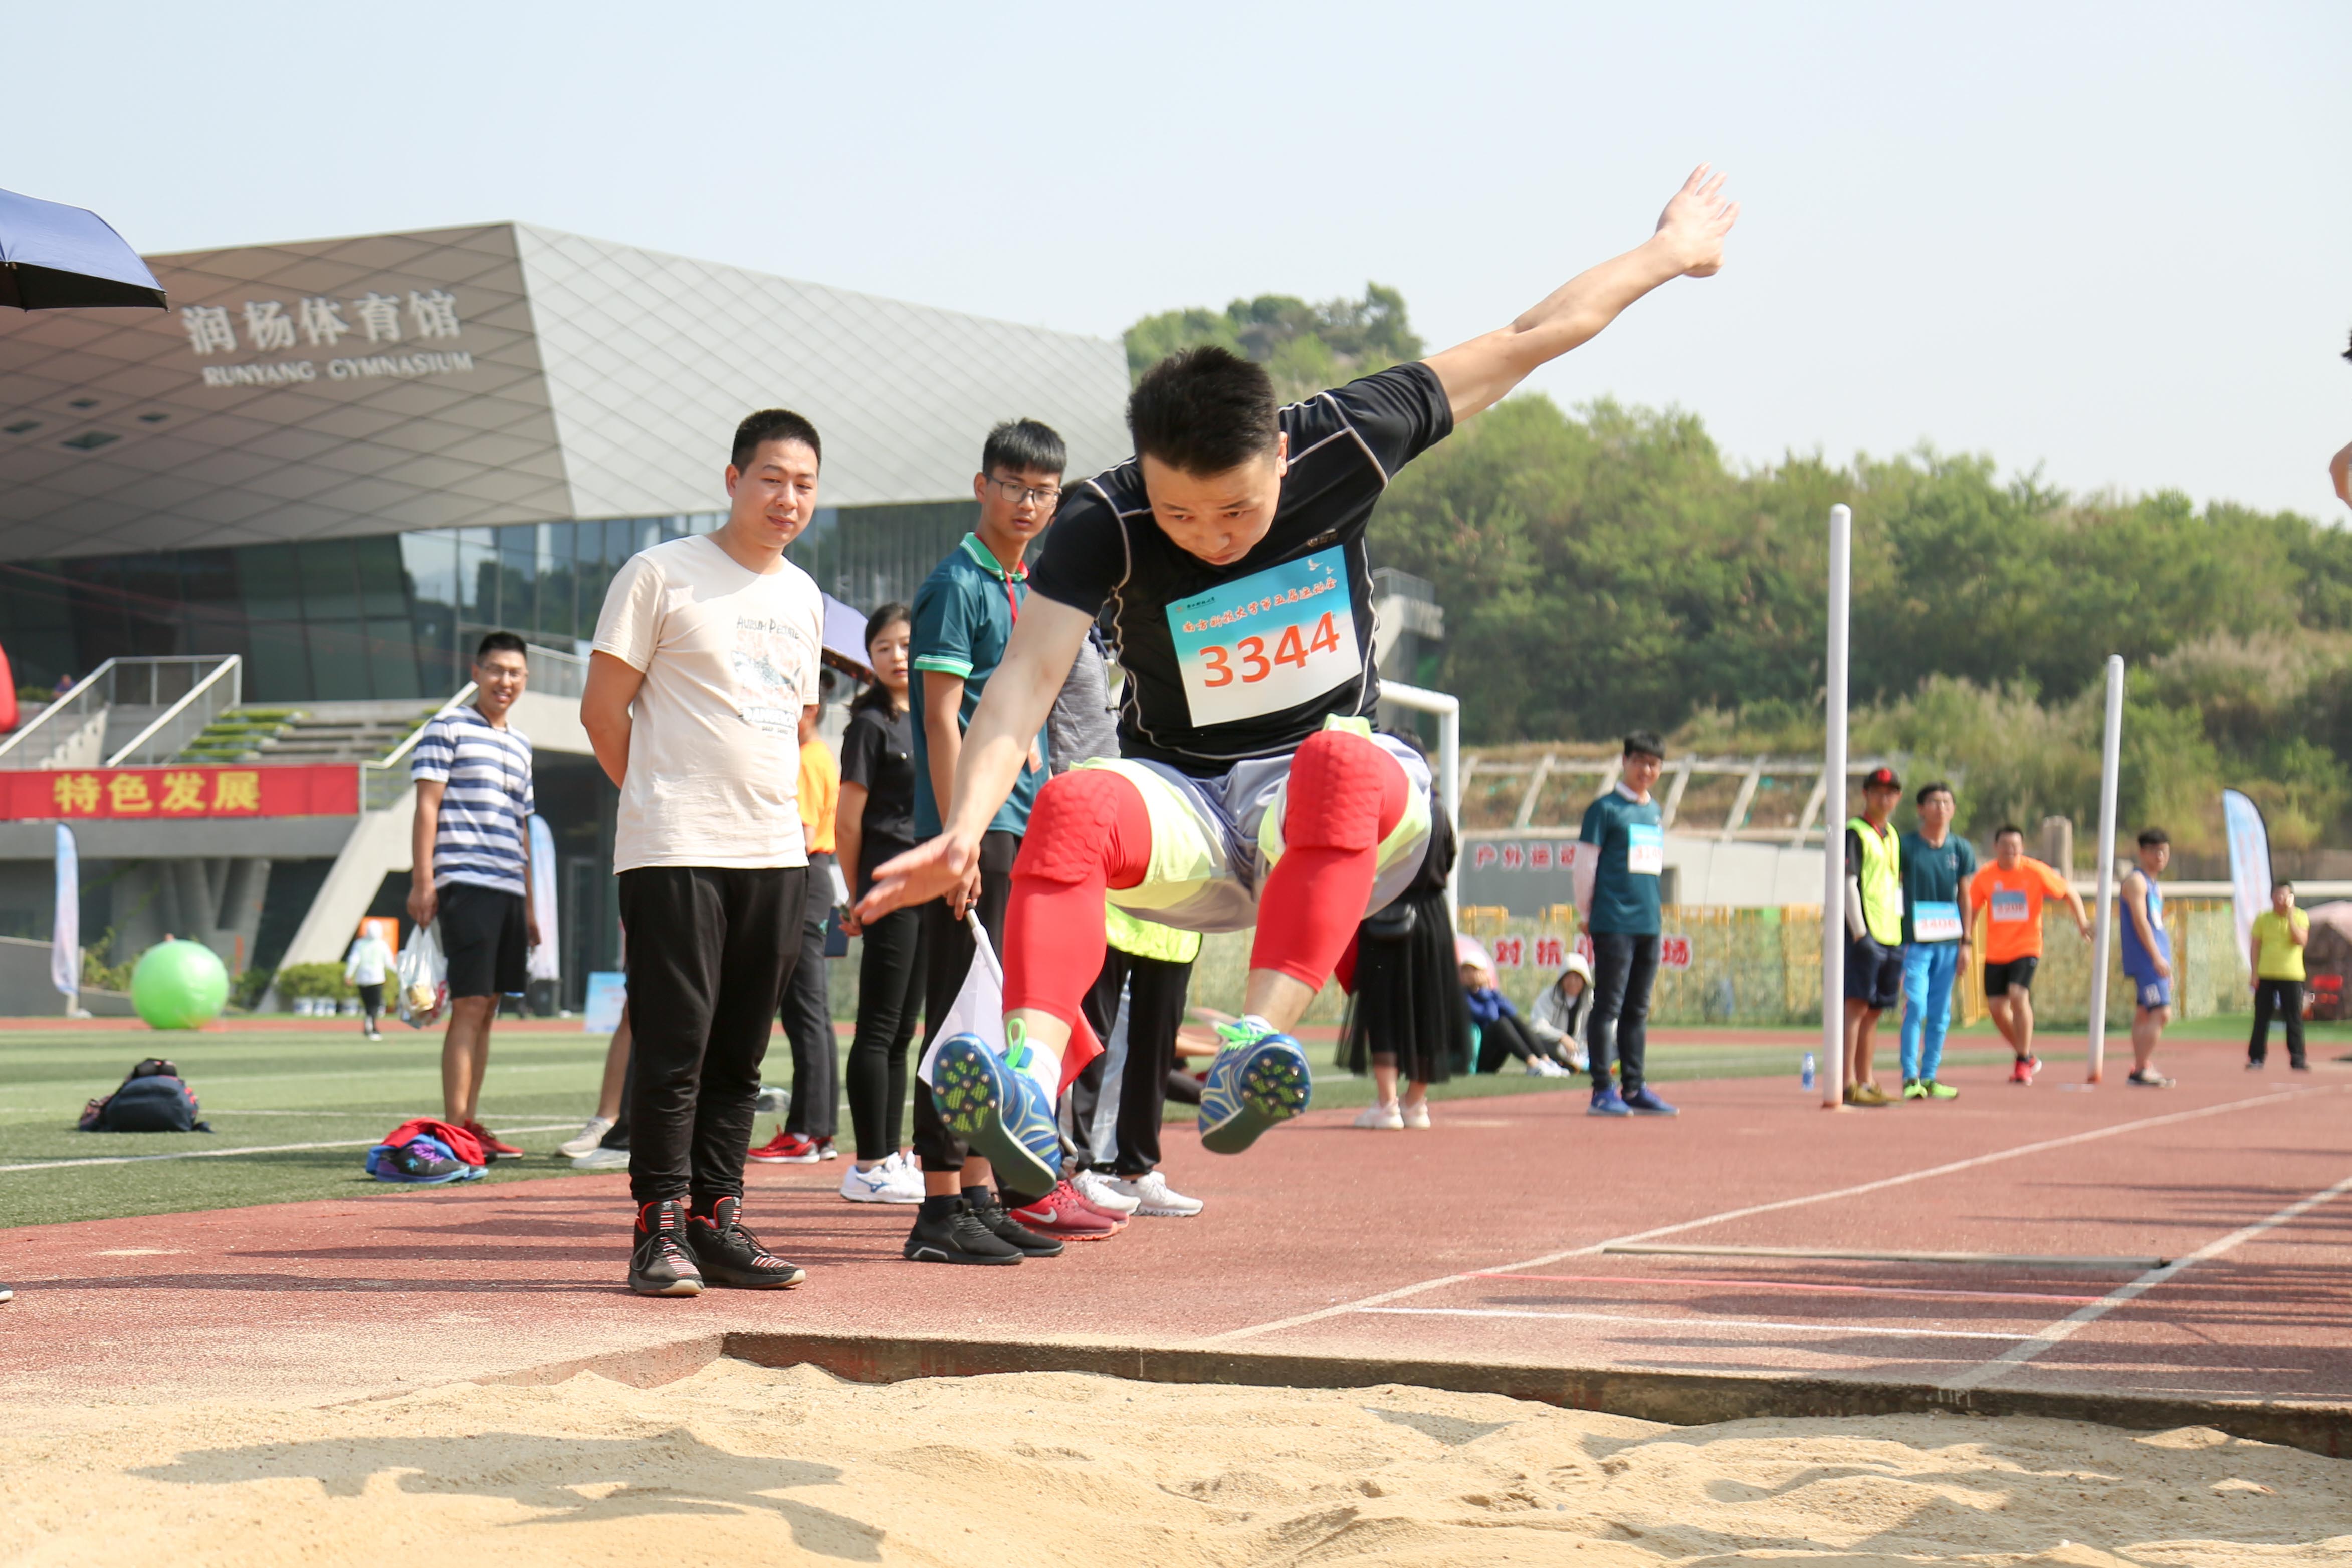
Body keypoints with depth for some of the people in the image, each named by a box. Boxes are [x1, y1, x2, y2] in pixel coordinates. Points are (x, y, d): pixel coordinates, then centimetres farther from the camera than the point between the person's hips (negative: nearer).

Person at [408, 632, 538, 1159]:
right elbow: (427, 805, -5)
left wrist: (529, 905, 22)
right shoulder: (447, 728, 2)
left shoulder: (520, 744, 22)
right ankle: (455, 1128, -13)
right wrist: (421, 880, -14)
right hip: (465, 883, -7)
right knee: (470, 1004, -12)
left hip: (509, 891, 7)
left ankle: (470, 1123, 10)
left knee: (487, 1008, 7)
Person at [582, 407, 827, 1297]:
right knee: (675, 1044, -8)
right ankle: (660, 1229, -3)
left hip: (775, 854, 6)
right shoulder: (661, 575, -3)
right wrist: (661, 796, 4)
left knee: (740, 1053, 9)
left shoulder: (802, 597, 16)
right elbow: (603, 707, -3)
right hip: (675, 851, -6)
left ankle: (717, 1223, 15)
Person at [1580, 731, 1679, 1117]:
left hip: (1649, 924, 7)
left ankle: (1635, 1088, 15)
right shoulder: (1606, 808, -4)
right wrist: (1587, 915, -1)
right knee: (1609, 1006, -5)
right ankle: (1603, 1089, -4)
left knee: (1638, 1010, 10)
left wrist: (1655, 911, 15)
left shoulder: (1655, 811, 16)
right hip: (1614, 923, -7)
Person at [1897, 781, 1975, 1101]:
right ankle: (1910, 1078, -8)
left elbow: (1965, 898, 12)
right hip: (1914, 940, -4)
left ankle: (1930, 1077, 11)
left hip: (1948, 943, 4)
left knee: (1940, 1015, 5)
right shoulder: (1905, 846, -1)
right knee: (1915, 1008, -11)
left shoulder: (1961, 849, 9)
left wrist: (1965, 942, 8)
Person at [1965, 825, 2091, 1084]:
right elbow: (1970, 909, 10)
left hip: (2026, 948, -3)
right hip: (1995, 952, 4)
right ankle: (2028, 1056, 23)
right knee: (1996, 1007, 0)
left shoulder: (2035, 872, -7)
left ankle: (2023, 1063, -10)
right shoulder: (1984, 876, 0)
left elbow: (2069, 894, 3)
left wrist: (2082, 921, -10)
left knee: (2018, 995, -22)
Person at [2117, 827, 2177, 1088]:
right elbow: (2140, 921, -18)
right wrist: (2156, 957, -23)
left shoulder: (2155, 887, 20)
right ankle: (2141, 1069, -16)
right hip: (2146, 958, -10)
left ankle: (2141, 1068, 14)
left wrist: (2165, 962, 21)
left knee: (2144, 1014, 11)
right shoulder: (2136, 880, -10)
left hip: (2157, 960, 10)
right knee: (2161, 1013, -16)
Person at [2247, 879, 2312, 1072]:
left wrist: (2290, 917, -16)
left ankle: (2297, 1059, 3)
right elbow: (2255, 946, 5)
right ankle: (2256, 1058, 9)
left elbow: (2301, 940, -13)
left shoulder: (2300, 917, 2)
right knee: (2262, 1019, 2)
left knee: (2294, 1019, -2)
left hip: (2292, 976, -1)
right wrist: (2255, 973, -2)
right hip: (2266, 976, 1)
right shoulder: (2263, 919, 5)